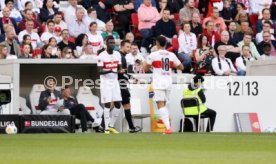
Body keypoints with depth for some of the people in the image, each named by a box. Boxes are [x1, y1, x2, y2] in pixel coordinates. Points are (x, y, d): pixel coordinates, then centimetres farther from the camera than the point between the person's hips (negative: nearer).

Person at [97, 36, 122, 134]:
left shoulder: (117, 54, 8)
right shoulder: (102, 55, -9)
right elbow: (99, 71, -13)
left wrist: (120, 71, -9)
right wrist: (109, 71, -29)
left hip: (115, 82, 6)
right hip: (105, 82, -6)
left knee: (118, 104, 2)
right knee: (107, 104, -8)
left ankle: (111, 126, 16)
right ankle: (106, 128, -3)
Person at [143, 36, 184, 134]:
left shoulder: (153, 55, -6)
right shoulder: (171, 55, 6)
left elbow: (146, 68, 1)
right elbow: (181, 67, 14)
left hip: (158, 83, -5)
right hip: (168, 82, 5)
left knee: (160, 105, -8)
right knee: (163, 104, 19)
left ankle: (168, 127, -23)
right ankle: (167, 125, 13)